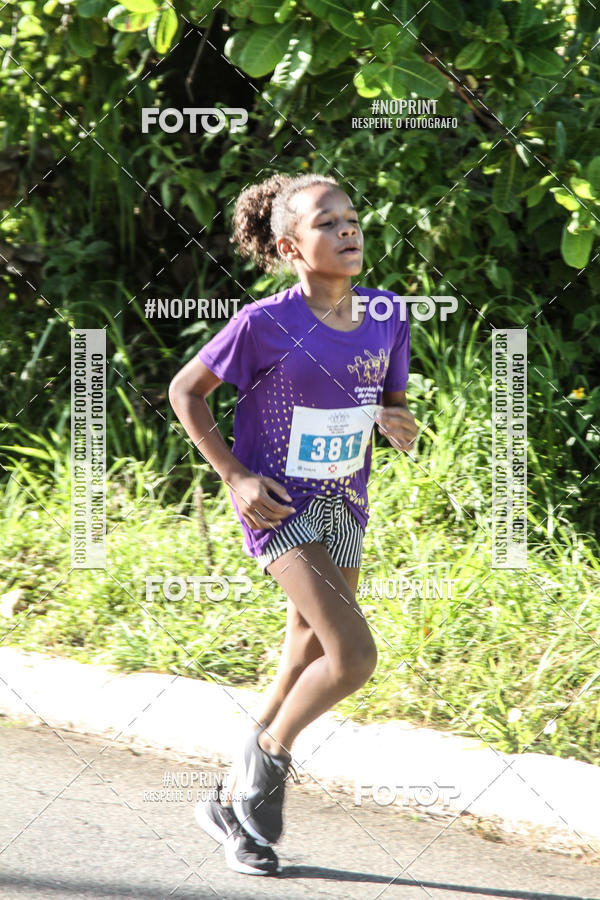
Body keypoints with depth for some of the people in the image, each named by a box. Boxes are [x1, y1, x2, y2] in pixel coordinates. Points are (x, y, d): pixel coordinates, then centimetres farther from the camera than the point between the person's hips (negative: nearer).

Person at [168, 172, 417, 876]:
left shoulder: (386, 317, 0)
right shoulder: (266, 324, -16)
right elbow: (185, 390, -5)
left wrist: (399, 426, -10)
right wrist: (235, 475, -11)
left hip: (344, 506, 6)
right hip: (281, 507, -6)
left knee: (307, 672, 13)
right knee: (353, 655, -18)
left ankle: (233, 803, 30)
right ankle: (270, 754, 8)